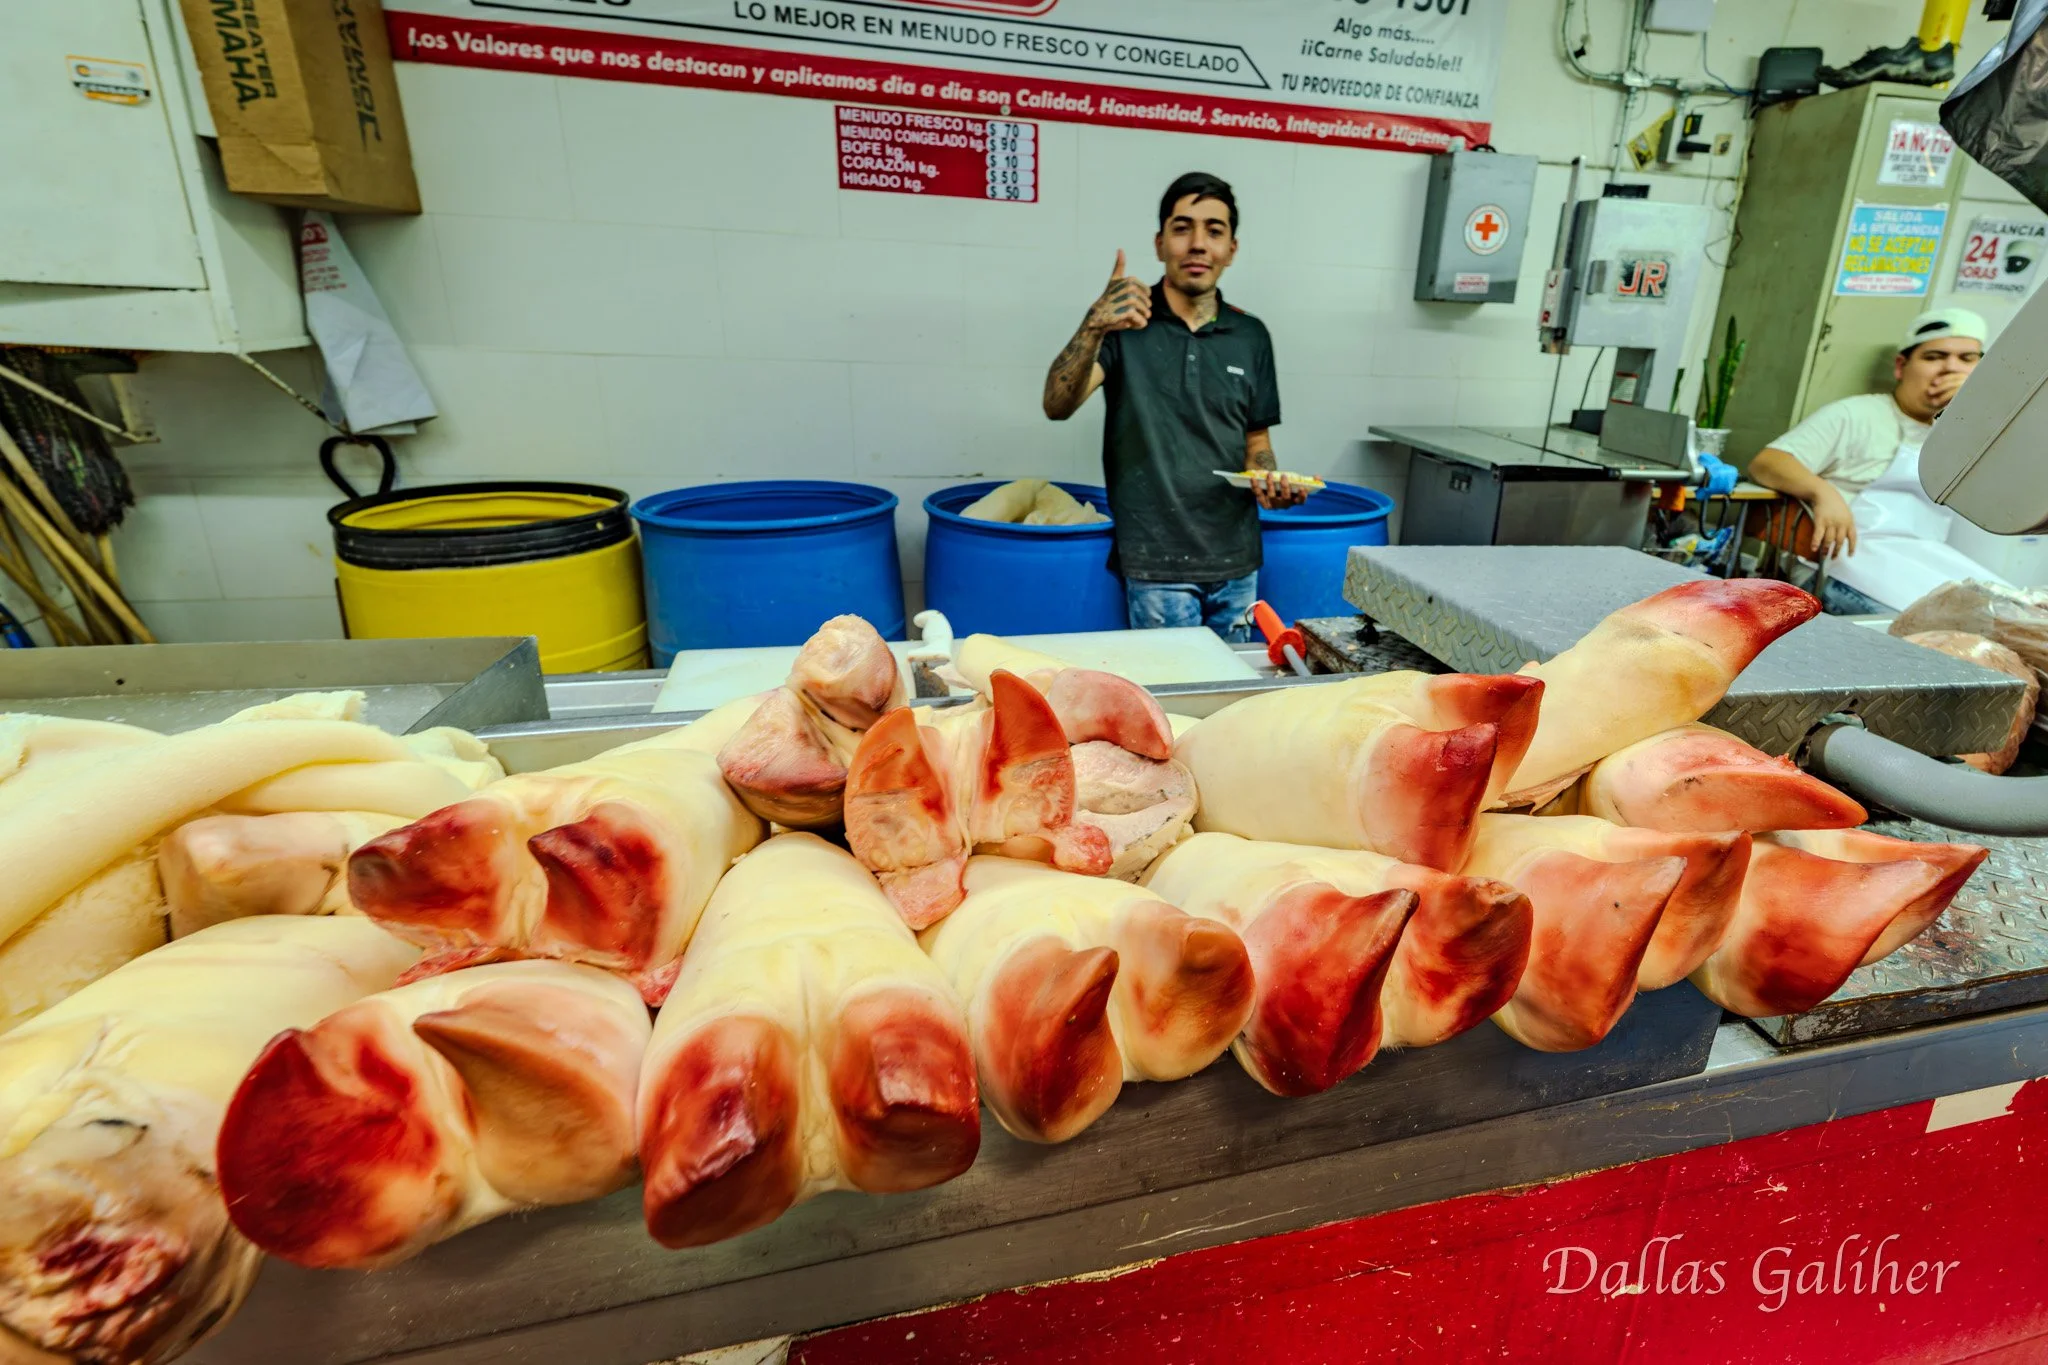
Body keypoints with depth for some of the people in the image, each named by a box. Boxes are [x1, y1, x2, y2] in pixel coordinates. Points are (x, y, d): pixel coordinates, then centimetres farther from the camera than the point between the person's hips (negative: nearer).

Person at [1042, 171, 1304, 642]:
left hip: (1236, 560, 4)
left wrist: (1267, 481, -7)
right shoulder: (1125, 322, -4)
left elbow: (1256, 439, 15)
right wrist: (1095, 326, -35)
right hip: (1156, 563, -4)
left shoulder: (1250, 335, 7)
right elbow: (1057, 406, -18)